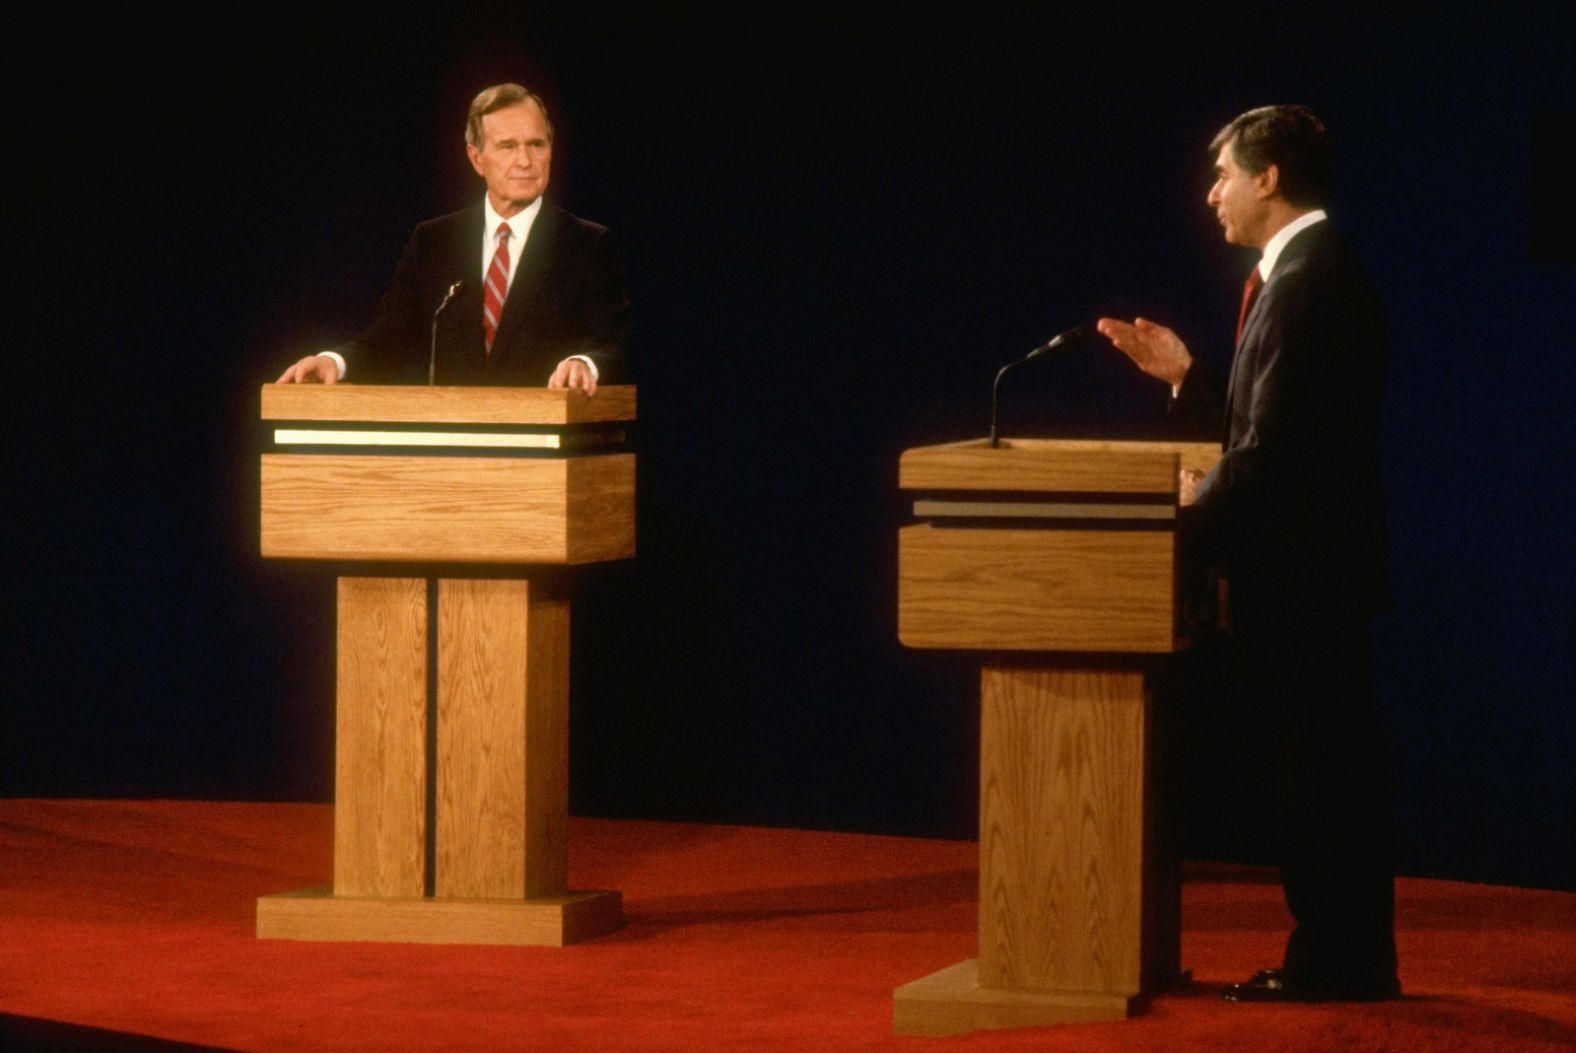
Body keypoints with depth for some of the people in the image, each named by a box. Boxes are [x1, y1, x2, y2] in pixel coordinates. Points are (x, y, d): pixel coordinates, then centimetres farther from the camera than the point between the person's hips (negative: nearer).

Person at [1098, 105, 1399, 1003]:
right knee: (1336, 766, 12)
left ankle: (1331, 960, -2)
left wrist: (1197, 519, -12)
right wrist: (1186, 376, 11)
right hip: (1321, 566, 10)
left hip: (1295, 569, -10)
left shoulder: (1303, 283, -17)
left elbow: (1273, 444, -22)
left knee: (1309, 766, -6)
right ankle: (1352, 959, 17)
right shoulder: (1324, 272, 15)